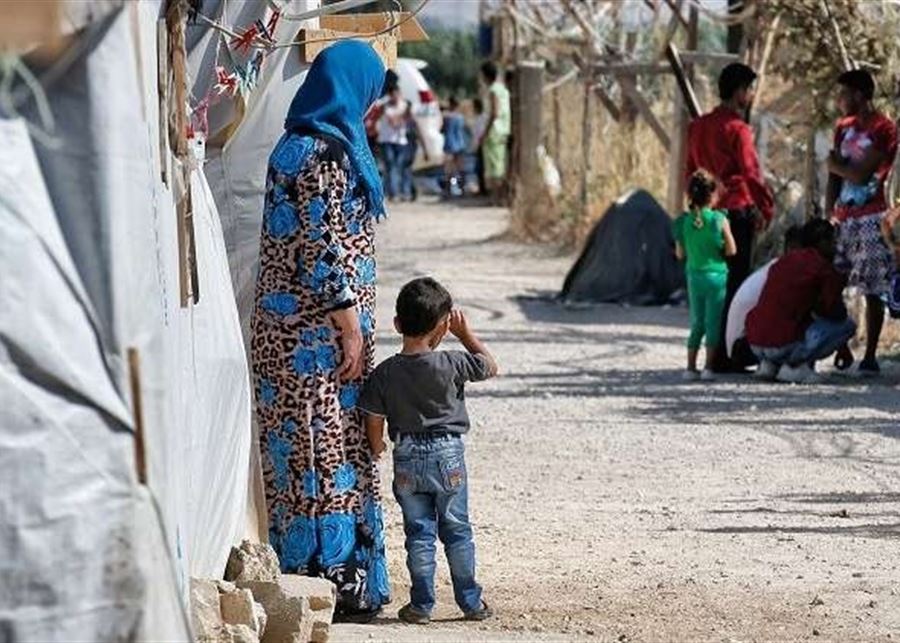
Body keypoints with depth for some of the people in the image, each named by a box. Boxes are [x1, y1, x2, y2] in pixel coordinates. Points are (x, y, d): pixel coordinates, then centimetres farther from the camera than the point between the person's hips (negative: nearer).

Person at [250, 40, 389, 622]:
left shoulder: (295, 145, 14)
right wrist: (350, 328, -17)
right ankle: (334, 578, -2)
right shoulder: (327, 152, -16)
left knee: (300, 450, 12)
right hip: (321, 332, -9)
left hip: (285, 328, 9)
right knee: (329, 451, -5)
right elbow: (327, 248, -19)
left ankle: (300, 569, 17)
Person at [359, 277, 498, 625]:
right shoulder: (451, 365, -13)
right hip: (448, 454, -1)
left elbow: (373, 423, -3)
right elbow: (490, 366, 4)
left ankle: (421, 603, 8)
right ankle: (471, 602, 17)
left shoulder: (385, 373, -7)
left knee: (418, 532, 8)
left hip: (407, 460, 1)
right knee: (457, 530, 10)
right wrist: (465, 333, 10)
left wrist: (377, 447, 18)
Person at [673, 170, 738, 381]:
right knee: (713, 323, 3)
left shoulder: (684, 221, -3)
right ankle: (709, 367, -2)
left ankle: (691, 367, 9)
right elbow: (731, 251, -7)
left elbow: (680, 254, 5)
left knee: (697, 323, 13)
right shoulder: (719, 219, -12)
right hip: (716, 275, -3)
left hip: (694, 276, 3)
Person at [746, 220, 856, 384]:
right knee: (847, 325, 3)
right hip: (783, 345, -8)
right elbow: (836, 313, -4)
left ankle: (769, 364, 14)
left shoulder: (785, 260, 18)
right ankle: (795, 366, -5)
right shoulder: (824, 269, -4)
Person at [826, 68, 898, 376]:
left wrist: (836, 164, 2)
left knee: (873, 291, -5)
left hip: (871, 218, -7)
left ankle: (870, 357, -3)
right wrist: (828, 215, 3)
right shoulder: (844, 127, 15)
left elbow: (860, 175, -15)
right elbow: (834, 177, 12)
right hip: (843, 218, 7)